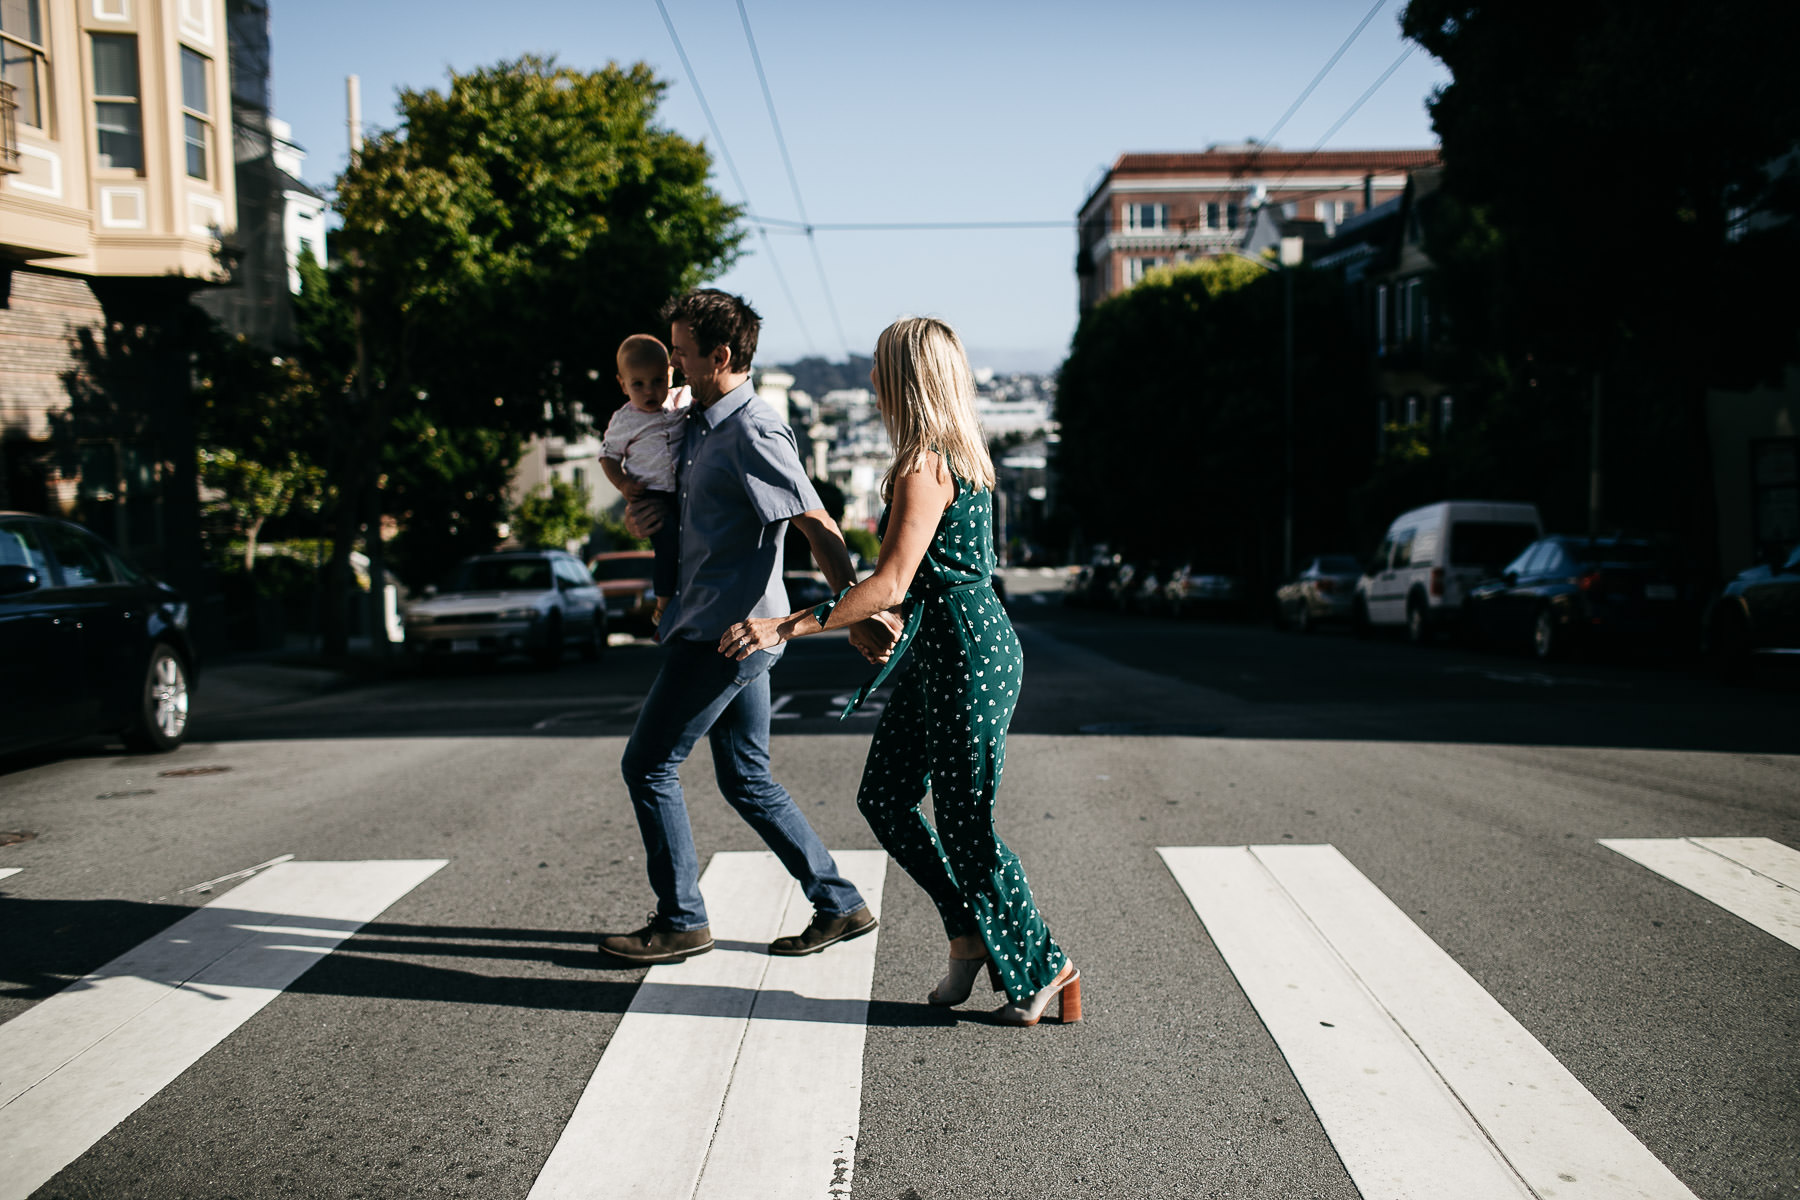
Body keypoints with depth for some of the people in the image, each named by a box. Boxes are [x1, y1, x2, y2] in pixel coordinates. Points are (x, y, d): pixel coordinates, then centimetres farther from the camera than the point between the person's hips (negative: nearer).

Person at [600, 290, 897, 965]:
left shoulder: (752, 434, -17)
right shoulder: (699, 426, 14)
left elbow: (818, 526, -25)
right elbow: (679, 508, 27)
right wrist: (640, 518, 3)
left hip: (727, 631, -10)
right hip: (730, 628, 10)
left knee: (647, 766, 1)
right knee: (745, 779, 13)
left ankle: (681, 921, 13)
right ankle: (839, 904, 19)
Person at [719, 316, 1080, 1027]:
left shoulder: (924, 465, -18)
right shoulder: (959, 455, 12)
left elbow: (890, 584, -24)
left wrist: (785, 627, -22)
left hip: (965, 654, -10)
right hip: (939, 649, 10)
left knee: (966, 829, 2)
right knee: (883, 794, 14)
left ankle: (1046, 971, 19)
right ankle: (969, 934, 23)